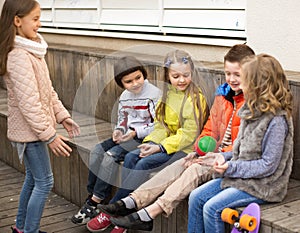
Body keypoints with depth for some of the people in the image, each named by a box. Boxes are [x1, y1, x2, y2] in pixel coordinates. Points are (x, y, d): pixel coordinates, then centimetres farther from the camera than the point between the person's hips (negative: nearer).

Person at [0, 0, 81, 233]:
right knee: (44, 182, -2)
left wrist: (63, 115, 9)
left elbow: (48, 89, 14)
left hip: (32, 129, 9)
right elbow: (28, 103, -25)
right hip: (30, 129, -9)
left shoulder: (32, 50, 8)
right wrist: (50, 135, -22)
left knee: (33, 178, 19)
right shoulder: (19, 56, -22)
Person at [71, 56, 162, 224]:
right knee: (97, 151, -9)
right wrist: (118, 131, 0)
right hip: (128, 136, 8)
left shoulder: (154, 94, -12)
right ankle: (91, 196, -6)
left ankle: (94, 203, -17)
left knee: (111, 155, -24)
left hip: (145, 138, -8)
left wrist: (136, 133, -21)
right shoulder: (124, 97, 12)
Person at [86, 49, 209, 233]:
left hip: (185, 148, -7)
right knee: (131, 157, -14)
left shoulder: (195, 98, -13)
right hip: (166, 142, 8)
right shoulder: (168, 93, 10)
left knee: (144, 164, -24)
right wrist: (151, 142, -8)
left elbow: (189, 134, -16)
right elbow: (162, 125, 10)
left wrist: (160, 147, -20)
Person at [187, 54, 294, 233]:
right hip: (240, 176, 9)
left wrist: (232, 168, -19)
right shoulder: (253, 111, 7)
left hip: (262, 185, -9)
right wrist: (226, 157, -1)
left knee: (212, 208, -19)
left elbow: (268, 165, -22)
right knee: (196, 197, -1)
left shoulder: (276, 121, -22)